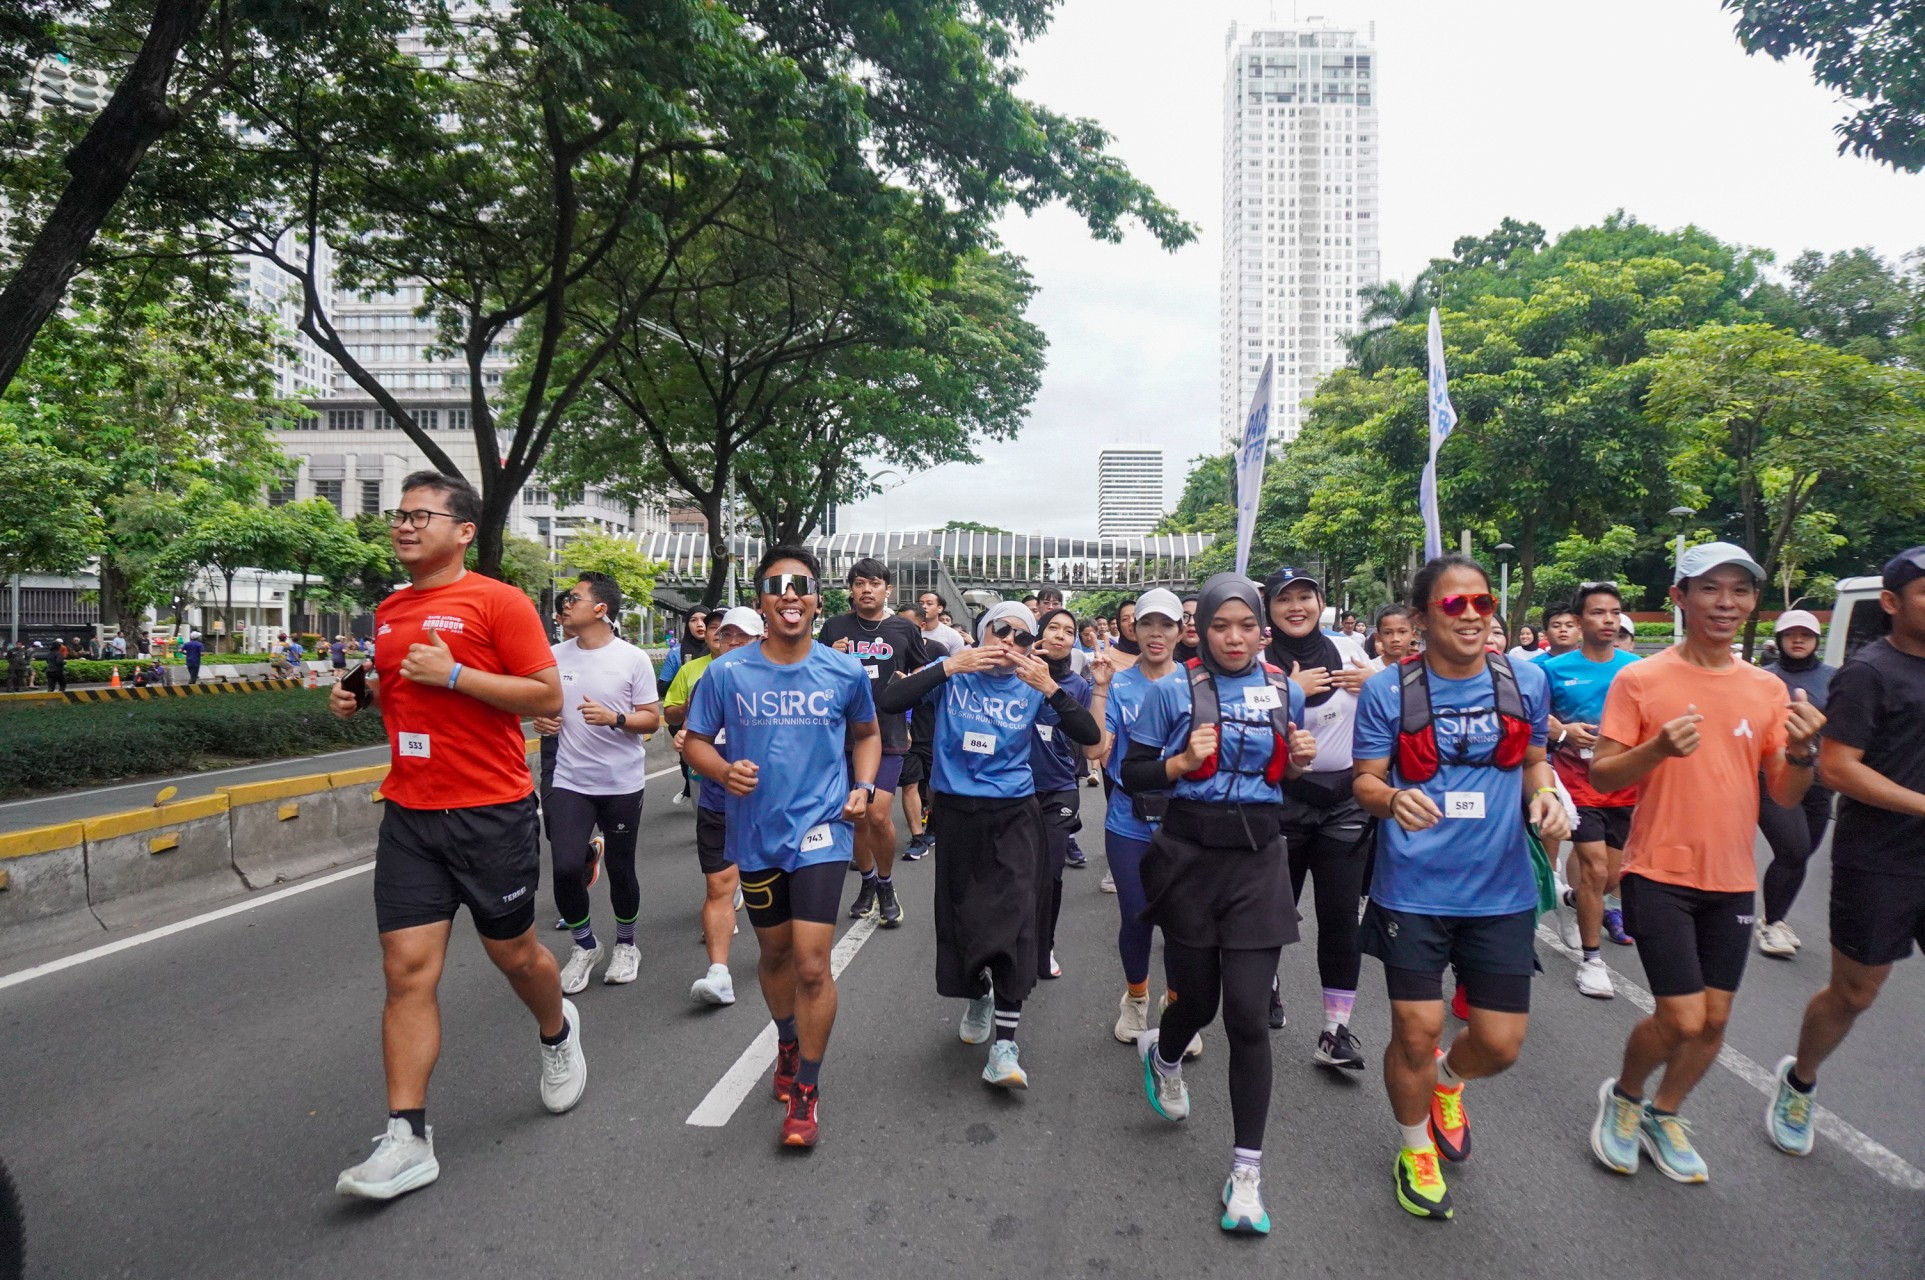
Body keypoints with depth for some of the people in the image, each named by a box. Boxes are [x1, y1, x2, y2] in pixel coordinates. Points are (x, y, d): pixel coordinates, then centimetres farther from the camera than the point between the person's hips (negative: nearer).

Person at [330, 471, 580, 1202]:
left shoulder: (497, 602, -9)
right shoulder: (388, 612, 12)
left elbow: (549, 697, -13)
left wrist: (453, 674, -19)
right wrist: (357, 698, 5)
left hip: (492, 812, -5)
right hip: (409, 814, 5)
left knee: (513, 953, 12)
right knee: (407, 969, -1)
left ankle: (557, 1033, 44)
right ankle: (407, 1140, 5)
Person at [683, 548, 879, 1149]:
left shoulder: (846, 672, -5)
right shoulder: (727, 672, -7)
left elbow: (866, 733, 13)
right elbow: (695, 740, 2)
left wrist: (863, 786, -3)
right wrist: (723, 770, -18)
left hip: (820, 832, -2)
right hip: (756, 834, 2)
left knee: (811, 965, -9)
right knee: (775, 952, 20)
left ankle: (806, 1089, 10)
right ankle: (788, 1043, 48)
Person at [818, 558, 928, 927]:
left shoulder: (905, 629, 3)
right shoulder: (834, 627, 5)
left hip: (889, 734, -2)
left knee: (879, 815, -12)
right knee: (857, 817, 11)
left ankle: (886, 887, 12)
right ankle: (868, 883, 33)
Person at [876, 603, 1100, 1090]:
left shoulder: (1032, 686, -1)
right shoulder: (952, 673, -3)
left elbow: (1090, 736, -9)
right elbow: (889, 702, -16)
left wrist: (1050, 688, -20)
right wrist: (949, 667, -21)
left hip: (1013, 816, 0)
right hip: (956, 813, 1)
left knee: (1015, 919, -11)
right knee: (962, 915, 11)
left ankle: (1004, 1042, -4)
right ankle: (979, 994, 42)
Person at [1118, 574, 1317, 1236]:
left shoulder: (1286, 692, 5)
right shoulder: (1172, 691, -5)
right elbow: (1132, 773, -3)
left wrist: (1299, 762, -5)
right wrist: (1182, 763, -20)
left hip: (1258, 861, 2)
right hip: (1189, 857, -1)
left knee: (1247, 1014, -4)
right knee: (1197, 999, 11)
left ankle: (1246, 1169, 11)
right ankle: (1163, 1054, 50)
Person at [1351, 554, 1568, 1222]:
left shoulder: (1525, 681, 1)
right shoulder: (1389, 690, -8)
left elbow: (1533, 760, 14)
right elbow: (1365, 781, -4)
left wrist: (1543, 797, -8)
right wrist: (1393, 799, -26)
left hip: (1501, 890, 3)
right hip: (1414, 888, -2)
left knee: (1500, 1044, 6)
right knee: (1415, 1034, 1)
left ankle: (1447, 1079, 44)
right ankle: (1416, 1150, 32)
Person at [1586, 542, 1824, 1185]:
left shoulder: (1769, 690, 4)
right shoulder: (1639, 680, -9)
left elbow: (1786, 796, 6)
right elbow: (1600, 777, -9)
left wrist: (1803, 751, -15)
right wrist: (1658, 748, -27)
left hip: (1732, 881, 5)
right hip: (1660, 874, -5)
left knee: (1714, 1019, 10)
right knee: (1682, 1020, -7)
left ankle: (1664, 1115, 34)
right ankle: (1623, 1096, 23)